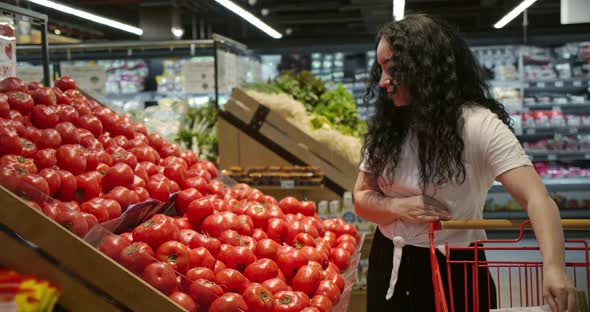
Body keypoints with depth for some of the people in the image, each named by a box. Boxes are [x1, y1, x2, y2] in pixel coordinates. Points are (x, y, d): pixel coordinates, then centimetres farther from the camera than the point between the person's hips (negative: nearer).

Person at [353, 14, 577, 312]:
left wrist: (554, 268, -43)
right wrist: (398, 206, -17)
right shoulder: (387, 127, 1)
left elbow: (536, 198, -27)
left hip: (453, 271, -5)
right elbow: (362, 197, 5)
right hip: (389, 265, 5)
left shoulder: (477, 124, -18)